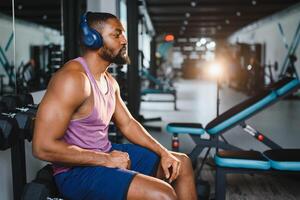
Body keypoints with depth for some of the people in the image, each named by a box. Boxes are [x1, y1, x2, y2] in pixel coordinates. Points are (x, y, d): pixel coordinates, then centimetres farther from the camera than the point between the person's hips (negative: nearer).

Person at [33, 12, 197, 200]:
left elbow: (128, 124, 15)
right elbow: (43, 146, -25)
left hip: (106, 154, 9)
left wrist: (164, 153, 2)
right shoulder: (73, 78, -21)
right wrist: (106, 159, -20)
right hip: (76, 171, -9)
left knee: (182, 163, 11)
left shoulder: (109, 81, 9)